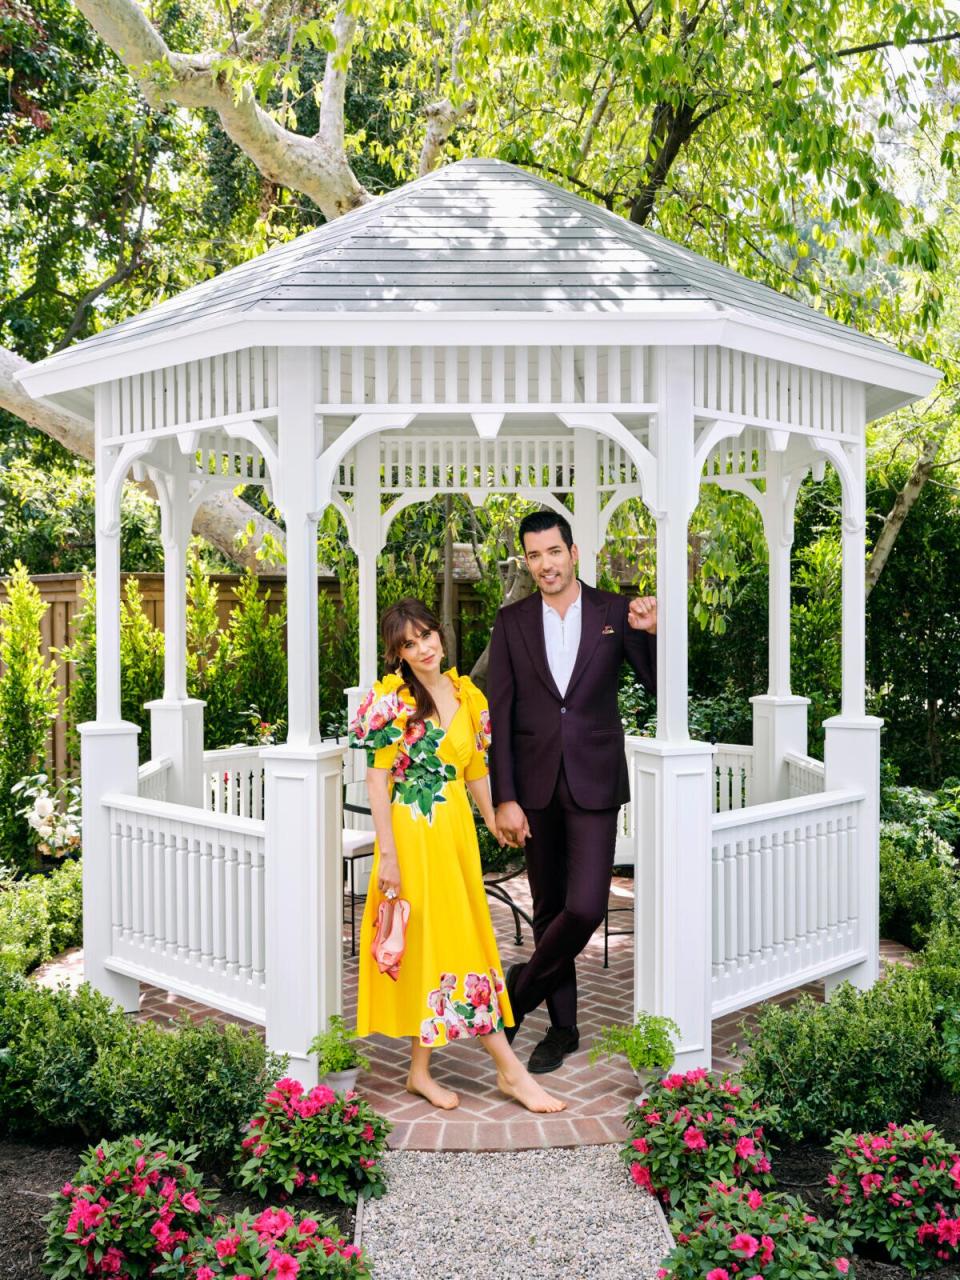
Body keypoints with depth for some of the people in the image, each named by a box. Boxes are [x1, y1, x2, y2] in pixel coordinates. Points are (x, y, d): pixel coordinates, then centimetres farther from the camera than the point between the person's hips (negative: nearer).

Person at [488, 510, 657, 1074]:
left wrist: (653, 634, -21)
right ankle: (563, 1026, 28)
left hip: (594, 779, -1)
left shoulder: (615, 612, -1)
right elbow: (500, 714, 0)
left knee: (585, 907, -12)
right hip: (536, 783, 2)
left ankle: (523, 986, 16)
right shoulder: (512, 621, 3)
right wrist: (504, 797, -6)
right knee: (549, 909, 11)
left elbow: (659, 687, -2)